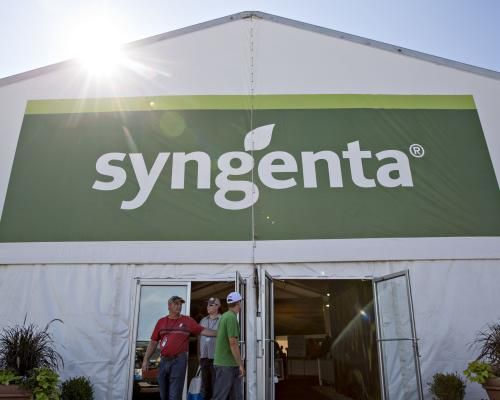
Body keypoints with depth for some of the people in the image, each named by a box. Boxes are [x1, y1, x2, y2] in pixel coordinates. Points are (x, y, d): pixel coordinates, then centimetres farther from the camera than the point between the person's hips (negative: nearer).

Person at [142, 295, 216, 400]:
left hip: (179, 361, -3)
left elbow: (203, 331, -4)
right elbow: (153, 342, 9)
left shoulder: (187, 320, 1)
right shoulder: (161, 322, 7)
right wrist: (146, 360, 5)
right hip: (164, 361, 3)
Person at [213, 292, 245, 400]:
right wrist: (241, 364, -15)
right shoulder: (231, 317, -16)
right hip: (226, 364, -9)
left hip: (230, 364, 9)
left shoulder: (224, 316, 13)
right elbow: (233, 343, -20)